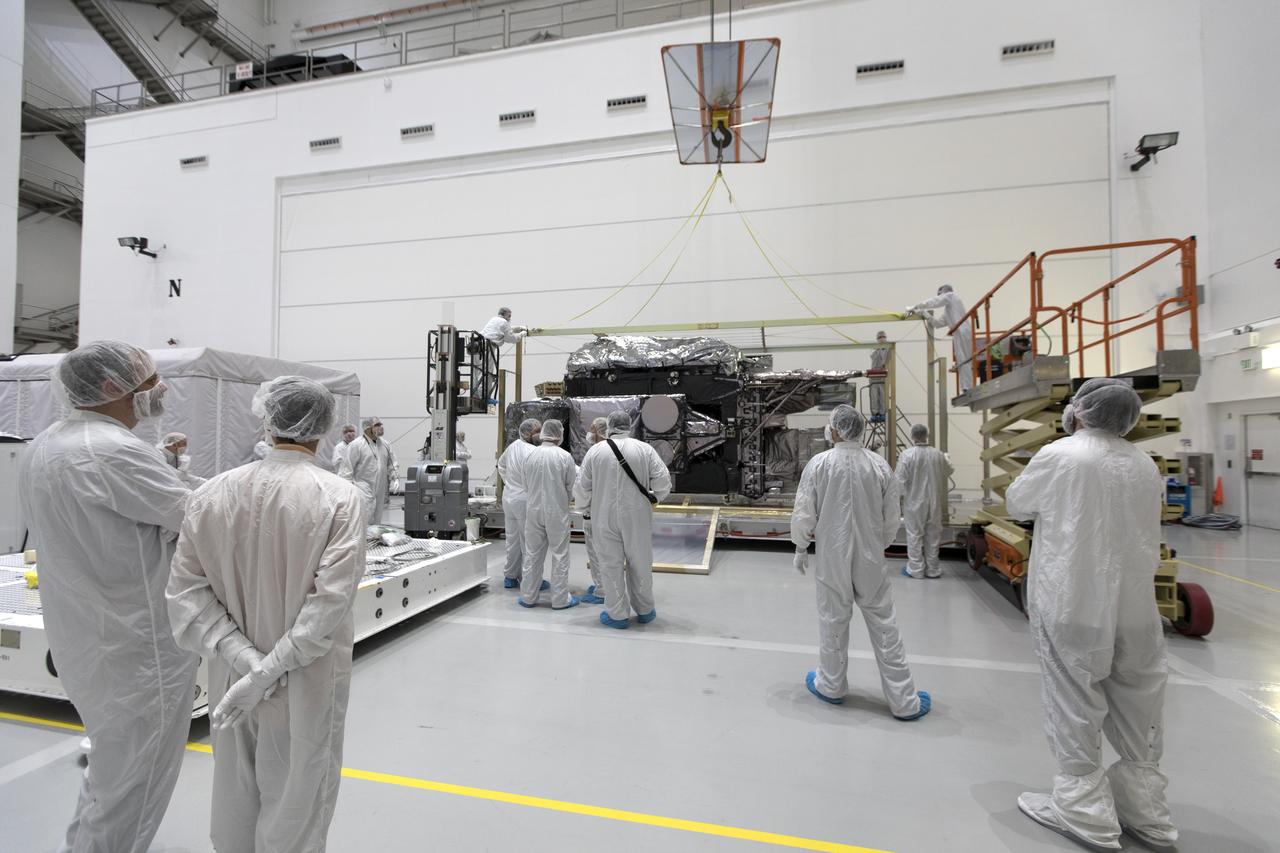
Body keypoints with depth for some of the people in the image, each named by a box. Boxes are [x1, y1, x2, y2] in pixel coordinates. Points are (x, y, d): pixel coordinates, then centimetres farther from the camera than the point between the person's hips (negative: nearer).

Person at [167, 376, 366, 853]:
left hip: (231, 678, 4)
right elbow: (332, 598, -23)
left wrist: (243, 657, -10)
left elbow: (186, 590, -7)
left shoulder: (213, 493, -6)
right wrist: (269, 672, -16)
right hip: (305, 688, -4)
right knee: (295, 806, 17)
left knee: (235, 797, 26)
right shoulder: (340, 497, -18)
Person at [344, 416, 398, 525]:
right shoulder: (356, 445, -7)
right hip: (364, 487, -6)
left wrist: (395, 478, 3)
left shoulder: (385, 445, 11)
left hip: (380, 490, 6)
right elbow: (348, 469, -7)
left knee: (376, 522, 12)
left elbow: (392, 464, 18)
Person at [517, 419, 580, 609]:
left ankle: (528, 596, 21)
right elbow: (571, 486, -4)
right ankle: (560, 598, 12)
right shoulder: (565, 456, -13)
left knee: (533, 554, 13)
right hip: (557, 511, -3)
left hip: (534, 510, 3)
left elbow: (526, 485, 4)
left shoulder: (530, 455, -4)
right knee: (559, 555, 7)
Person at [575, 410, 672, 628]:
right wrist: (653, 498, 10)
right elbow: (663, 482, -9)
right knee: (639, 563, 14)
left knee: (611, 565, 10)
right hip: (637, 517, 1)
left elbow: (581, 488, -2)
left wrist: (586, 509, 14)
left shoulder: (595, 451, -4)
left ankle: (617, 614, 18)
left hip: (605, 518, 0)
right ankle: (644, 610, 28)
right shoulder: (645, 450, -6)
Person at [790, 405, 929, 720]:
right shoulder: (880, 465, -8)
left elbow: (804, 514, -8)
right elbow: (891, 518, 1)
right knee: (884, 626, 11)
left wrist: (801, 547, 9)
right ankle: (904, 700, 22)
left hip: (832, 558, -1)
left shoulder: (819, 463, -13)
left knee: (833, 622, 14)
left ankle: (831, 686, 33)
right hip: (870, 559, 1)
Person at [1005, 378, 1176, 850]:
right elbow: (1148, 530, 15)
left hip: (1071, 605, -5)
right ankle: (1145, 809, 30)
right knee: (1137, 710, 16)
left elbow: (1016, 505, 1)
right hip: (1133, 605, 5)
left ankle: (1086, 811, 17)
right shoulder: (1144, 465, 3)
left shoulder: (1057, 456, -13)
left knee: (1075, 709, 7)